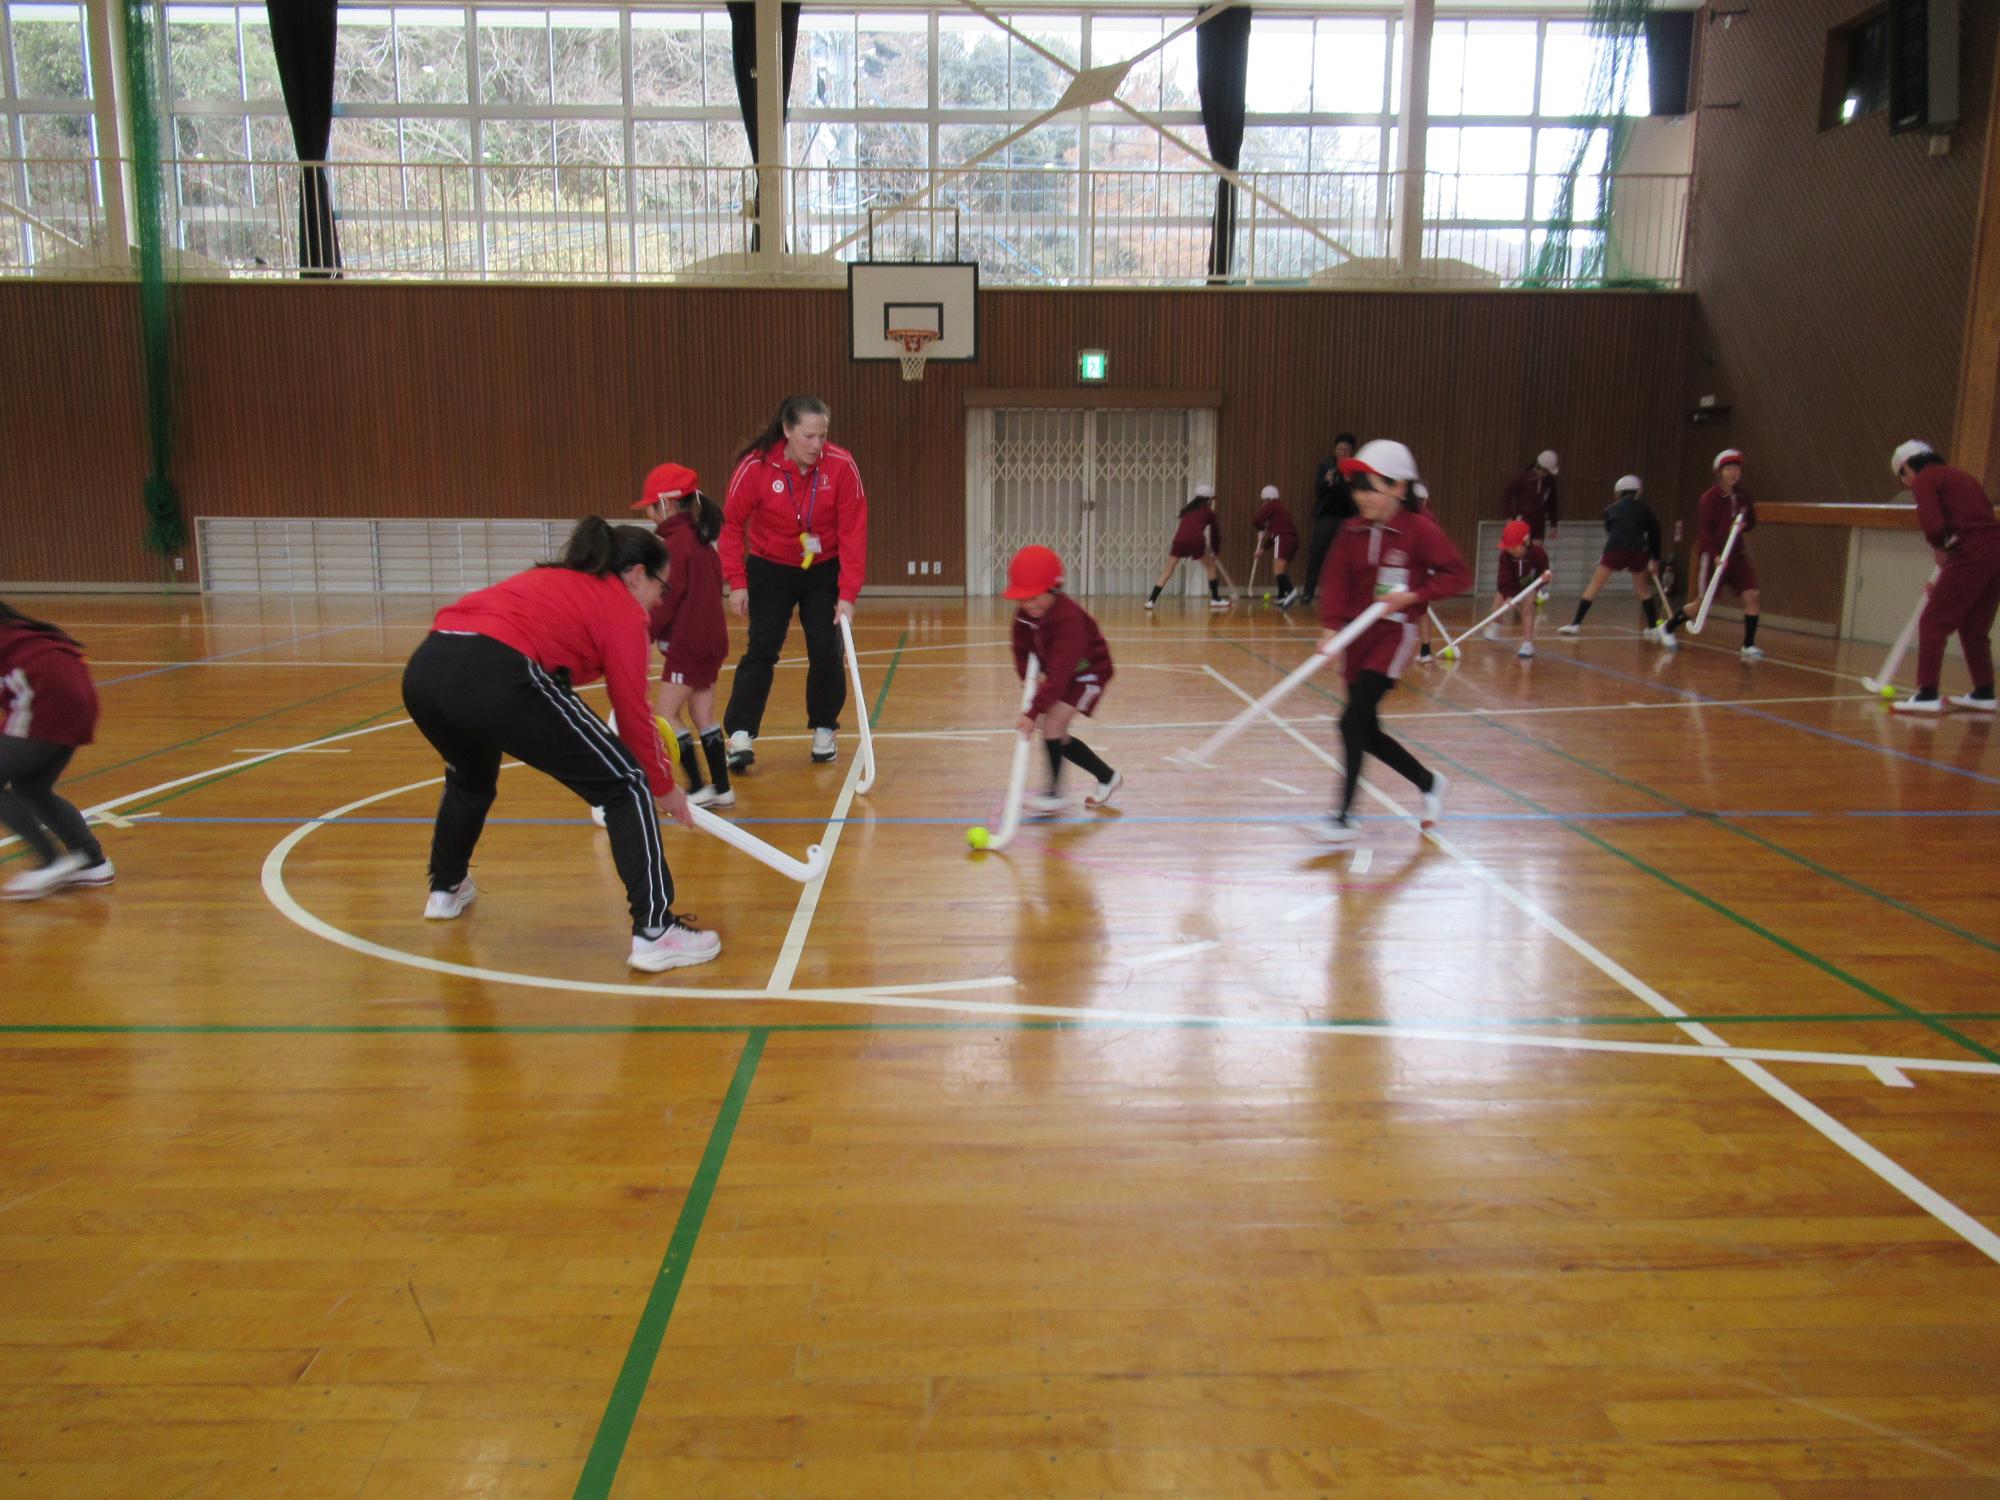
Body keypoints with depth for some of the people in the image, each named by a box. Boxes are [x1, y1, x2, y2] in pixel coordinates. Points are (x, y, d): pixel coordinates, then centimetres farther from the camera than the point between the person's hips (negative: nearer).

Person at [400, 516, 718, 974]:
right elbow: (633, 713, 9)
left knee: (471, 776, 39)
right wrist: (665, 787, 21)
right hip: (496, 677, -8)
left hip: (423, 669, 8)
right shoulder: (620, 606, 12)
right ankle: (655, 932, -1)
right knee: (627, 786, 3)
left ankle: (446, 889, 57)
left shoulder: (553, 581, 33)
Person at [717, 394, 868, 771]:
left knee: (827, 651, -3)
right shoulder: (755, 467, -20)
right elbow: (731, 525, -9)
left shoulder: (841, 465, -19)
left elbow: (853, 532, -17)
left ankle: (824, 731, 16)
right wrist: (737, 582, -13)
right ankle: (740, 736, -4)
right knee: (762, 649, -8)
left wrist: (848, 594, -21)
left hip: (824, 571, 1)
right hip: (770, 570, -1)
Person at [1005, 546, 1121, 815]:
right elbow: (1022, 649, 5)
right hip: (1061, 673, 9)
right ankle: (1107, 777, 24)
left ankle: (1055, 793, -9)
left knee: (1052, 724, -21)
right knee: (1057, 735, 9)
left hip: (1088, 673, -9)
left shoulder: (1069, 619, -36)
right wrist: (1027, 675, -15)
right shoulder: (1026, 615, -12)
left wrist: (1034, 711, -47)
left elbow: (1059, 672, -42)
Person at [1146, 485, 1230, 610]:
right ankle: (1215, 599, 23)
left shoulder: (1187, 509, 28)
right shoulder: (1208, 512, 18)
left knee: (1168, 571, 7)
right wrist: (1215, 551, 37)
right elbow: (1215, 533, 24)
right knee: (1210, 567, 20)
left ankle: (1151, 600, -4)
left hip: (1180, 539, 2)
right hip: (1196, 540, -2)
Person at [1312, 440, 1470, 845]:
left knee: (1353, 722, -17)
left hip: (1394, 633, -6)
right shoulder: (1351, 532, 4)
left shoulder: (1420, 530, -9)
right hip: (1357, 634, 6)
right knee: (1366, 732, 10)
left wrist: (1414, 595, -19)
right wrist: (1332, 626, -14)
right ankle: (1429, 782, 32)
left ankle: (1345, 818, -10)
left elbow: (1458, 575, -6)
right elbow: (1337, 582, 0)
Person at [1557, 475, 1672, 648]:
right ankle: (1654, 628, 24)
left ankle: (1575, 624, 2)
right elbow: (1655, 536, 19)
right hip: (1638, 551, 1)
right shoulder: (1645, 509, 19)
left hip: (1614, 550, -1)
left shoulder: (1610, 510, 21)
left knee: (1594, 586, 8)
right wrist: (1655, 560, 28)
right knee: (1643, 588, 22)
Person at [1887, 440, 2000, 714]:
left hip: (1971, 554, -8)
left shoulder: (1924, 479, 0)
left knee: (1933, 622, -5)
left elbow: (1934, 526, -16)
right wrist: (1945, 579, 23)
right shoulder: (1961, 477, 25)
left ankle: (1927, 695, -11)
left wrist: (1939, 550, 6)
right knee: (1975, 628, 19)